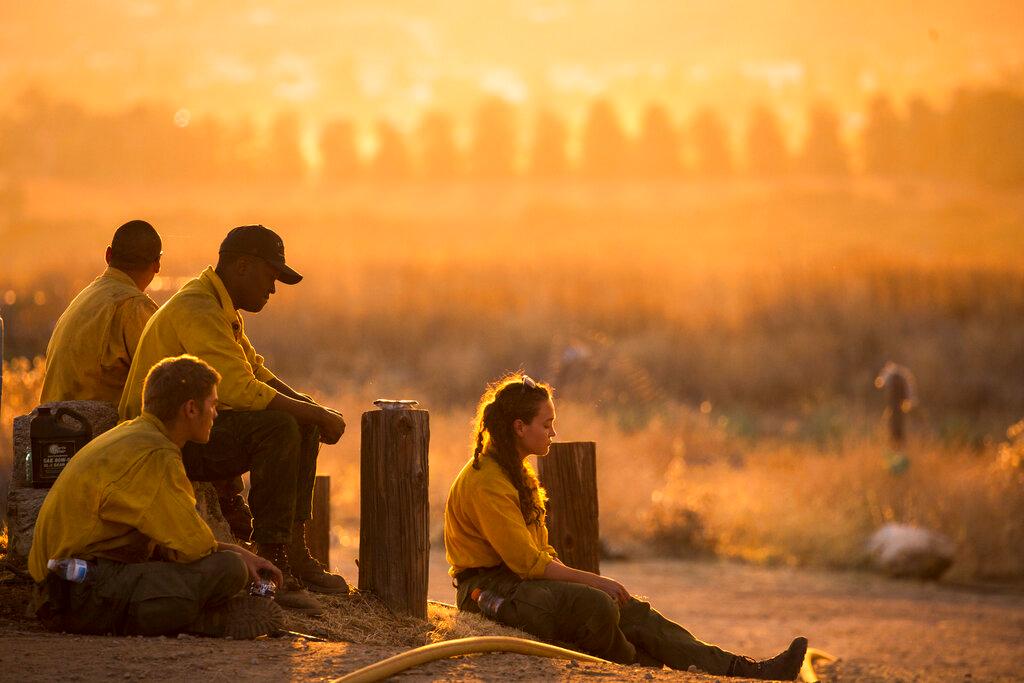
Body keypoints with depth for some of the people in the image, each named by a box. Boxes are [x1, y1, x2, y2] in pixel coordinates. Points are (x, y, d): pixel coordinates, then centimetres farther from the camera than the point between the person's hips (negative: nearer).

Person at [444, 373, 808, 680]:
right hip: (491, 590, -9)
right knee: (594, 605, -31)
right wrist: (593, 580, -14)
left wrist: (585, 579, 3)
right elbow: (528, 562, -20)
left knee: (630, 610, -8)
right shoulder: (486, 483, -17)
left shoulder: (512, 473, 17)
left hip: (518, 581, 9)